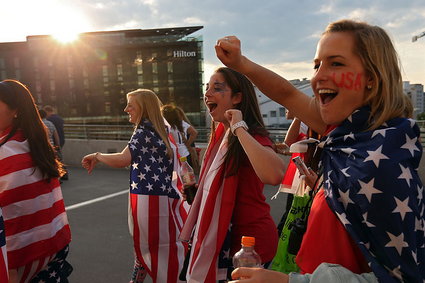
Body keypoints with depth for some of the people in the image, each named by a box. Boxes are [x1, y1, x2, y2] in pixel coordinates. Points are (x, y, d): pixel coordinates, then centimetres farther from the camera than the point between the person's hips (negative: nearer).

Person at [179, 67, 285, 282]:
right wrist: (195, 190, 11)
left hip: (248, 240, -9)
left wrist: (239, 128, -34)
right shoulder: (221, 133, 7)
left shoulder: (253, 137, -20)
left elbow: (274, 175, -44)